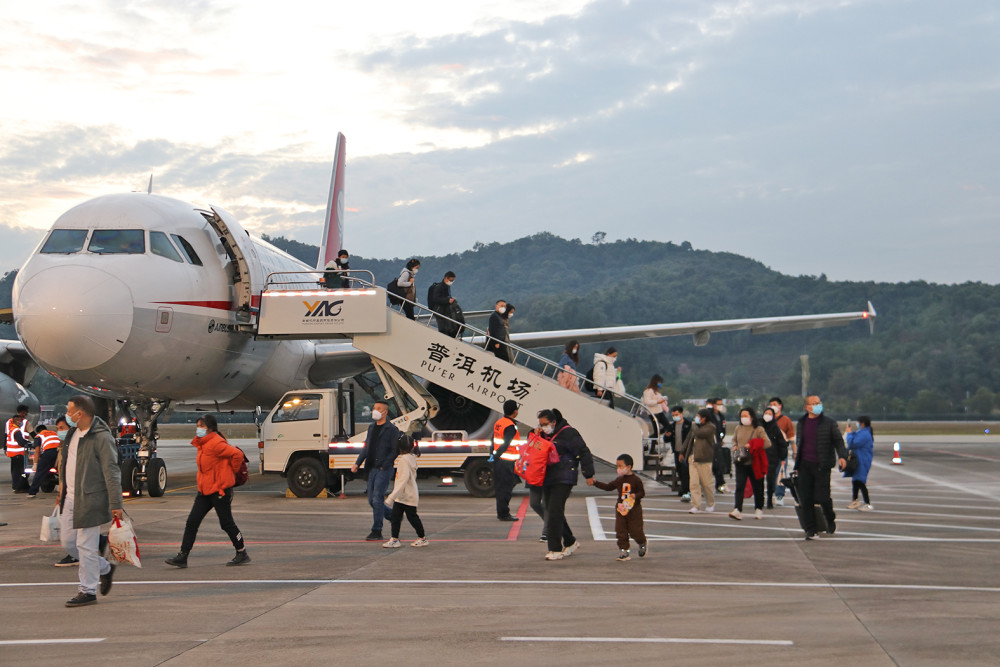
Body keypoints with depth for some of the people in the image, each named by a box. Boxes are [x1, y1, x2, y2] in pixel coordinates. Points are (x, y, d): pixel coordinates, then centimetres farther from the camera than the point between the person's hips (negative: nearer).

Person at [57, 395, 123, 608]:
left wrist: (115, 504, -19)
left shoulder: (102, 437, -17)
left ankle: (88, 592, 7)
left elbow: (112, 472, -18)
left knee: (86, 546, -3)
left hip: (90, 500, -9)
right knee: (68, 543, 14)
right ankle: (105, 569, 31)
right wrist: (62, 489, 25)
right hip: (70, 499, 9)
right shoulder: (72, 433, 10)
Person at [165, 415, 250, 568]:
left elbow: (237, 454, -24)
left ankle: (242, 554, 16)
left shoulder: (216, 443, -18)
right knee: (191, 522, 1)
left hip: (220, 490, -9)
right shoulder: (202, 444, 12)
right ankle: (182, 557, 2)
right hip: (205, 491, 9)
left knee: (226, 523, 1)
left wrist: (232, 471, -8)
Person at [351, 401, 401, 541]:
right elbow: (366, 447, 16)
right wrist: (357, 463, 5)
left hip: (384, 470, -8)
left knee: (377, 499, -10)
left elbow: (395, 450, -9)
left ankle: (377, 532, -4)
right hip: (372, 469, 8)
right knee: (372, 500, 8)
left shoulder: (392, 429, -6)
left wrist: (384, 465, -14)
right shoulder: (371, 428, 15)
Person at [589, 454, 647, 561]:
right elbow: (608, 487, 15)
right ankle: (624, 551, 6)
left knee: (635, 531, 1)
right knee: (620, 531, -1)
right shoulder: (619, 480, 8)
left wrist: (635, 496, -28)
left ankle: (642, 544, 31)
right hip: (621, 509, 5)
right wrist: (595, 483, 9)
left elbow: (642, 492, -7)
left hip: (634, 509, -5)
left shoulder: (636, 480, -9)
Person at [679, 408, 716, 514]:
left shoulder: (710, 427, -5)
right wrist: (682, 452, 27)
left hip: (704, 459, -6)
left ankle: (711, 504, 21)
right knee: (694, 483, -3)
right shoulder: (695, 426, 17)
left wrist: (695, 426, -2)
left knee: (706, 483, 2)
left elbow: (699, 433, -21)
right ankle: (695, 506, -3)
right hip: (692, 458, 6)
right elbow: (688, 439, 26)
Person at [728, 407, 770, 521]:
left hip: (754, 463, -3)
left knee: (757, 488, 10)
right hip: (741, 463, 3)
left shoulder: (758, 429, -5)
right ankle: (738, 511, -17)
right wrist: (735, 447, 4)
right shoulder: (738, 428, 9)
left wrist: (752, 444, -21)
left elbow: (767, 443, -14)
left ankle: (759, 510, 26)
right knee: (739, 486, -10)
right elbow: (734, 440, 26)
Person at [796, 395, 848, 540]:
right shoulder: (801, 423, 13)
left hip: (822, 465, -4)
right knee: (805, 498, -2)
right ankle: (810, 529, 6)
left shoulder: (829, 423, 1)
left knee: (821, 497, -5)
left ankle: (831, 519, 26)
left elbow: (838, 441, 1)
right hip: (805, 465, 4)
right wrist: (797, 461, 20)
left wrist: (842, 456, -15)